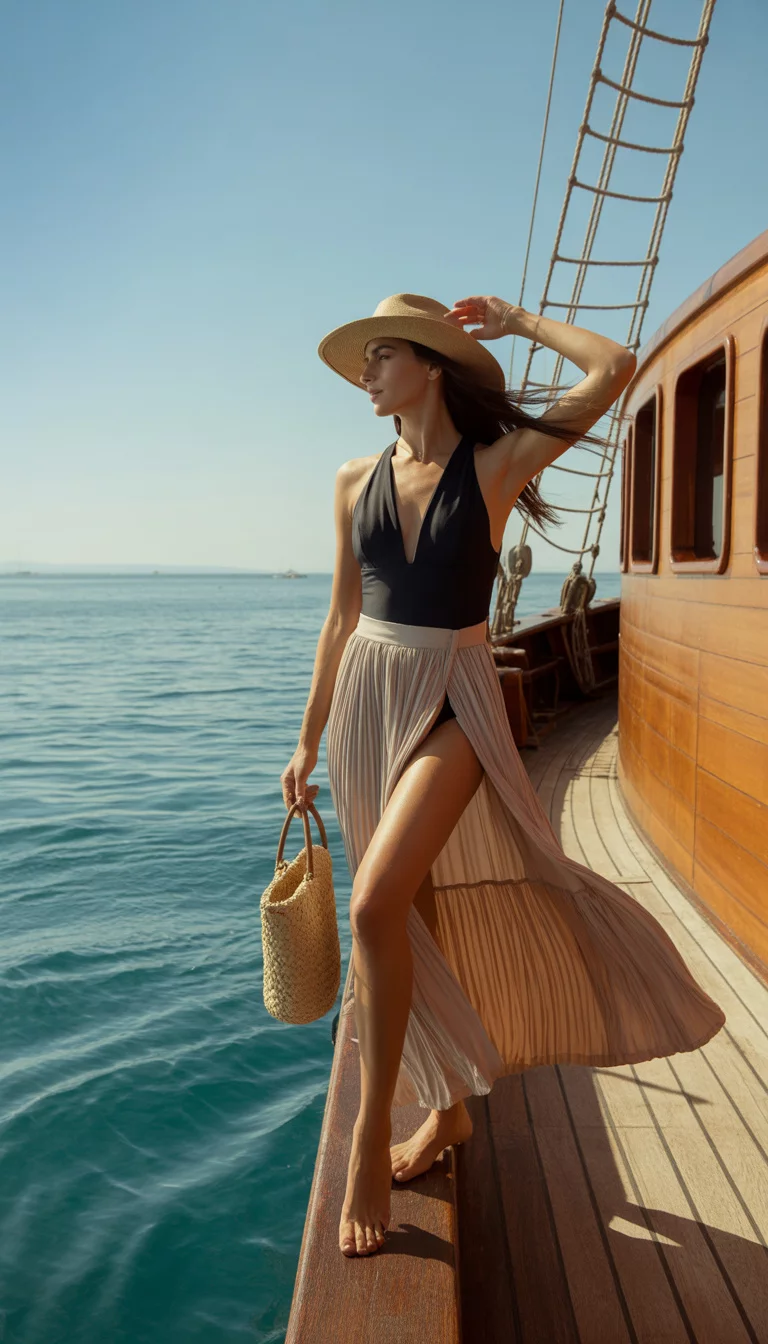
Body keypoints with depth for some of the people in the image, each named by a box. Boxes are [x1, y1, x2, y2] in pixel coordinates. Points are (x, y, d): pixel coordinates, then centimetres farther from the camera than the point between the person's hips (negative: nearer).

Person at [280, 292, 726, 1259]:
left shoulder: (498, 463, -4)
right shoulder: (356, 482, 7)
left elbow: (613, 370, -13)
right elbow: (342, 617, 11)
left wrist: (519, 320, 2)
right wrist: (309, 740, 12)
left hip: (451, 705, -5)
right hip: (367, 702, 5)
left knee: (380, 903, -20)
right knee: (416, 914, 12)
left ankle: (372, 1138, 1)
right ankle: (448, 1108, 32)